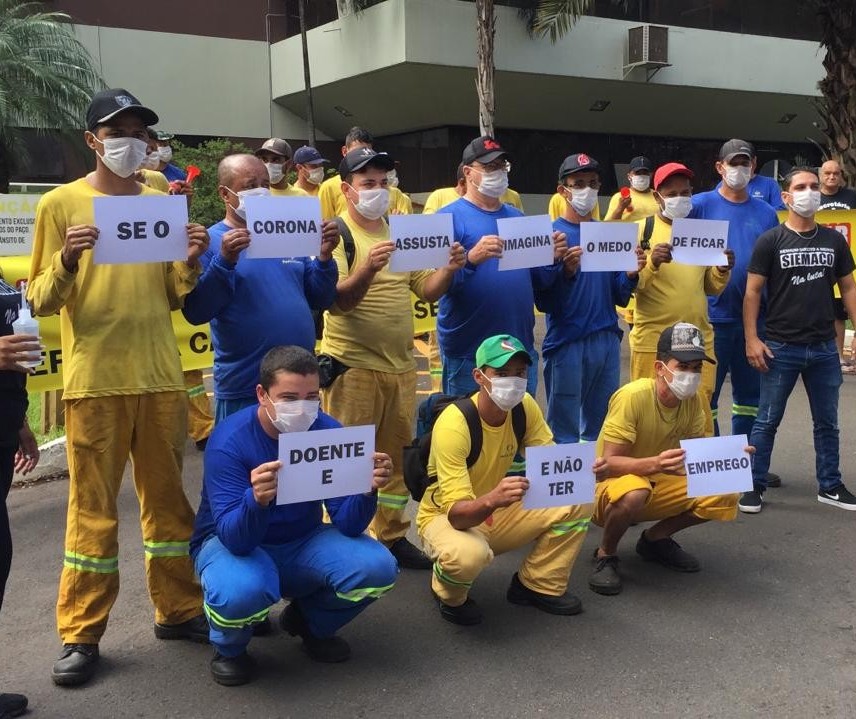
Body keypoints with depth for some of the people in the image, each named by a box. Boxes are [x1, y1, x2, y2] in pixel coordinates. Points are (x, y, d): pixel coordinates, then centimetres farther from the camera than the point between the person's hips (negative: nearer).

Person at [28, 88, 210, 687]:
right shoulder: (61, 203, 0)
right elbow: (41, 302, -3)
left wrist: (192, 264, -7)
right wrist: (67, 261, -21)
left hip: (161, 375, 4)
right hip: (94, 380, -4)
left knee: (168, 498, 11)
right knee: (93, 509, 2)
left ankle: (178, 609, 24)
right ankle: (81, 634, 13)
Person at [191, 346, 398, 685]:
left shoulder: (328, 431, -15)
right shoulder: (229, 441, -24)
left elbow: (347, 524, -16)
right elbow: (235, 538, -31)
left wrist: (367, 490, -38)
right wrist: (257, 500, -52)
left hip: (302, 542, 4)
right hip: (231, 542, -3)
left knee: (377, 567, -23)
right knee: (242, 592, -38)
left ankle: (311, 623, 11)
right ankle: (229, 647, 2)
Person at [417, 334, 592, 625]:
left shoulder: (525, 406, -11)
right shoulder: (453, 425, -29)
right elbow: (457, 514, -33)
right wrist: (492, 499, -55)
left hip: (498, 513, 6)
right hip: (445, 518, -6)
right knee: (468, 554, -40)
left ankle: (538, 585, 7)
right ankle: (450, 596, -2)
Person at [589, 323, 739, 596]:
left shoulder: (693, 401, -6)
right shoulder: (632, 396, -26)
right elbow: (609, 464, -27)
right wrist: (656, 464, -45)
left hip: (660, 485, 7)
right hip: (610, 487, -6)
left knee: (725, 496, -13)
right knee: (634, 494, -41)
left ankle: (655, 539, 10)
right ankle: (606, 555, -9)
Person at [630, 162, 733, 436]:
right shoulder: (641, 229, 1)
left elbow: (712, 287, 18)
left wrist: (722, 270, -2)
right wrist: (652, 263, -23)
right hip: (653, 341, -4)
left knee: (701, 416, 5)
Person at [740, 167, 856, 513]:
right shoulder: (770, 241, -5)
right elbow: (752, 291, -6)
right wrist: (752, 339, -13)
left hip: (824, 347, 4)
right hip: (781, 347, -4)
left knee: (827, 422, 13)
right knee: (767, 421, 4)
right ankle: (754, 486, 13)